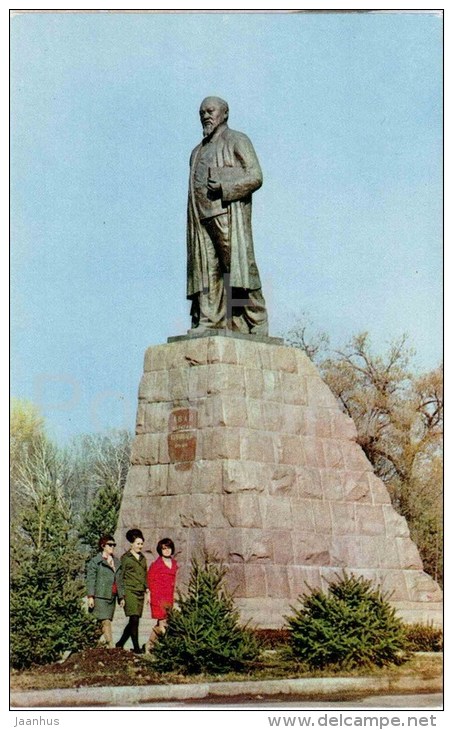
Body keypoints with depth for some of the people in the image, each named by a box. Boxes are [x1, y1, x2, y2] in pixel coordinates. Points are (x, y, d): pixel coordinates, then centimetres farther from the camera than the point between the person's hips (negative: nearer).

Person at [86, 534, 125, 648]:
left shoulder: (116, 562, 17)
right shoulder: (95, 561, -2)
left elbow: (119, 581, 21)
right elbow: (90, 580, -5)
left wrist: (121, 596, 18)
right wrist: (90, 597, -12)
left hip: (111, 596, 7)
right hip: (100, 596, -7)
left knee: (106, 621, 4)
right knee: (106, 621, -13)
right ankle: (111, 646, -19)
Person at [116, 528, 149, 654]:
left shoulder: (143, 558, 17)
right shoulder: (125, 557, 0)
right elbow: (121, 576, -2)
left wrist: (147, 590, 15)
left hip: (140, 593, 6)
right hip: (129, 591, -6)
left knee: (133, 621, 5)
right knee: (134, 619, -14)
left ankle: (120, 644, 18)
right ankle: (136, 647, -12)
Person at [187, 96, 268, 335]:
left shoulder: (237, 141, 8)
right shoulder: (198, 151, 28)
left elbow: (255, 176, -2)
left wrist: (224, 187, -14)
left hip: (229, 213, -6)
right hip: (201, 216, 6)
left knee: (237, 267, -12)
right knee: (206, 270, -4)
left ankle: (256, 325, -13)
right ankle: (208, 321, -9)